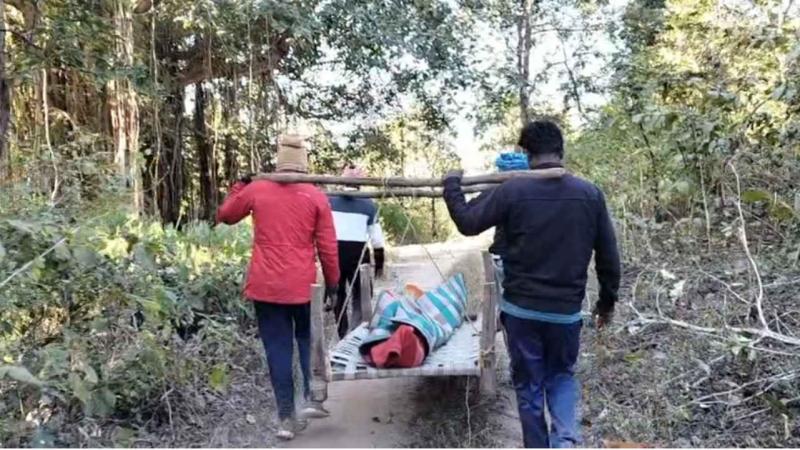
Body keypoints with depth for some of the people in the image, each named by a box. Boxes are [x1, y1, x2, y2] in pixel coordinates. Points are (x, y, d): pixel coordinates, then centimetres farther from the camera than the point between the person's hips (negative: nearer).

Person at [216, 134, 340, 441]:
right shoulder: (316, 196, -3)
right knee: (307, 339, 20)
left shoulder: (256, 190, 0)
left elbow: (225, 215, 17)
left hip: (265, 285, 1)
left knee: (277, 348, 6)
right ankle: (313, 399, 13)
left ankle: (287, 417, 8)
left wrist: (240, 185, 29)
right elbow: (327, 246, -2)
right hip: (303, 285, 0)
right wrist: (332, 281, 9)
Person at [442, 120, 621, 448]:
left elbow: (468, 223, -3)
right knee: (562, 377, 21)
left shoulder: (512, 191, -11)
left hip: (521, 309, -2)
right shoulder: (590, 194, -2)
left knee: (529, 385, 14)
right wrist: (607, 301, 16)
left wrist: (451, 184, 12)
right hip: (567, 311, 2)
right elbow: (608, 256, 2)